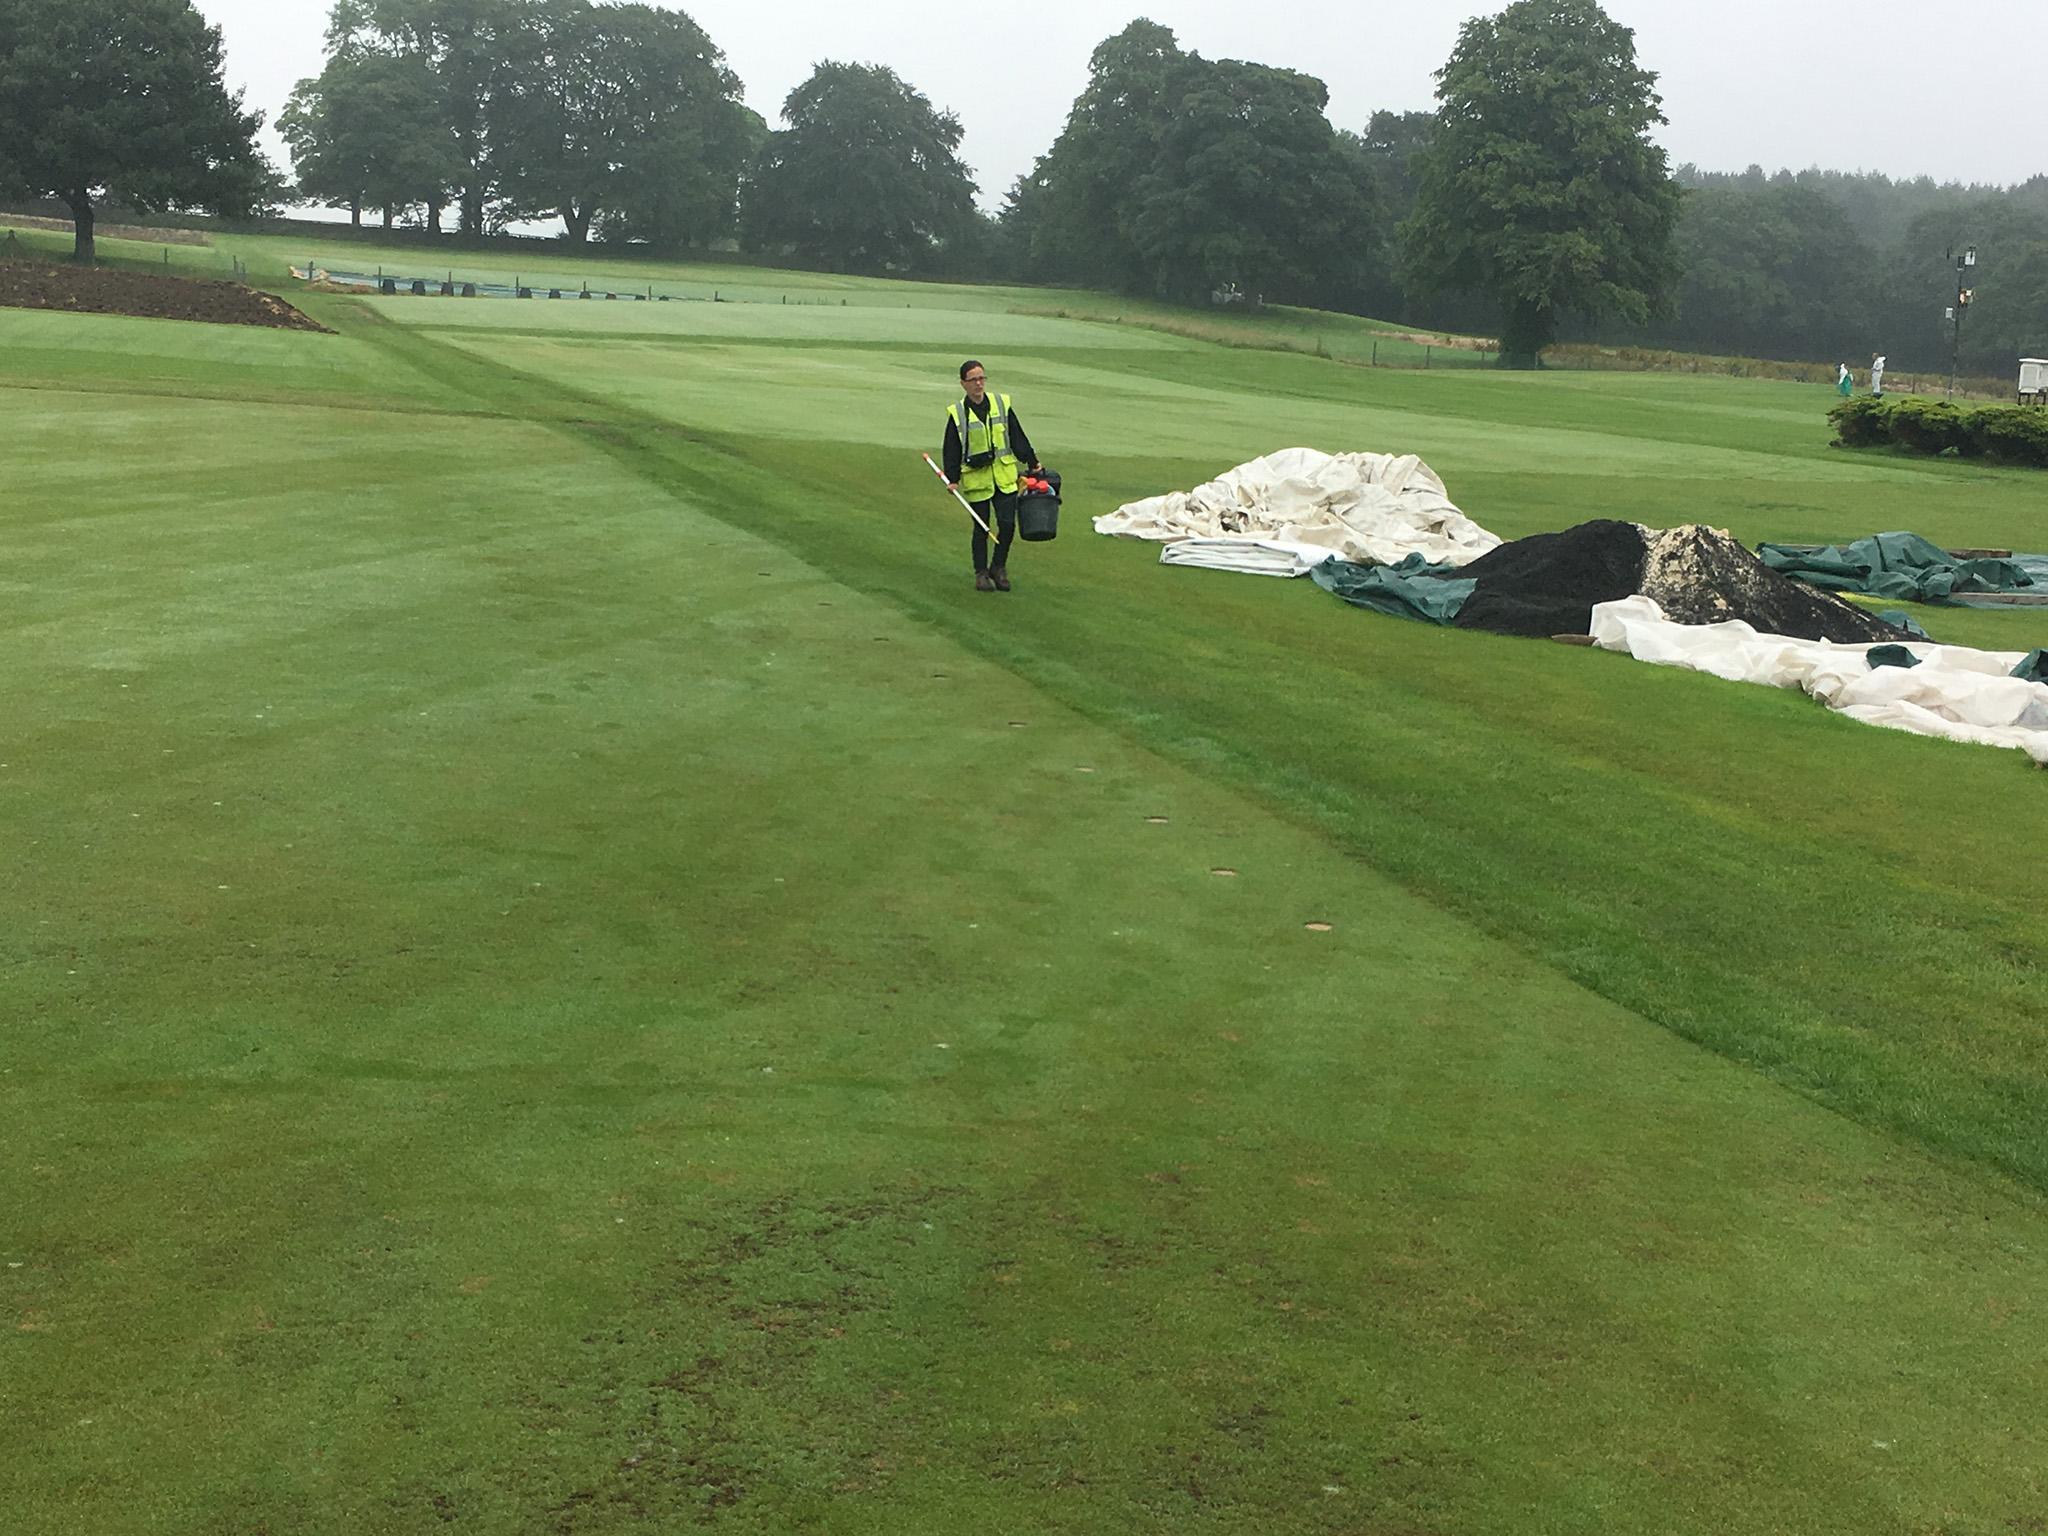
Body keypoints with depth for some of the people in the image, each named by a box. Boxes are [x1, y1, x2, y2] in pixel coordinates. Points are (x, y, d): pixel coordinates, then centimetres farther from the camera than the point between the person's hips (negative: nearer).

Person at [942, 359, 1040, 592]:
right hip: (976, 480, -2)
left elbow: (1018, 438, 9)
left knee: (1007, 525, -4)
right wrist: (952, 479, -6)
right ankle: (981, 573, 18)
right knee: (981, 528, 4)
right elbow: (951, 450, 1)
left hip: (1004, 478, 2)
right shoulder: (957, 413, -2)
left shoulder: (1002, 404, 3)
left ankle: (999, 567, 17)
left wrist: (1033, 463, 7)